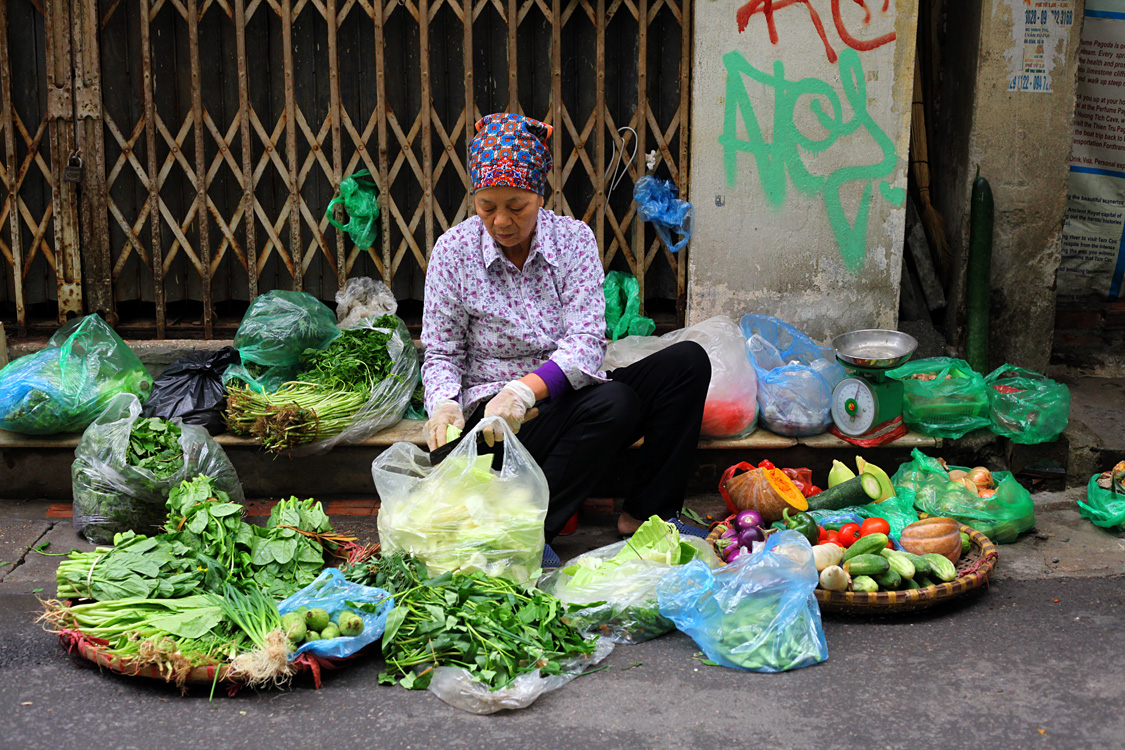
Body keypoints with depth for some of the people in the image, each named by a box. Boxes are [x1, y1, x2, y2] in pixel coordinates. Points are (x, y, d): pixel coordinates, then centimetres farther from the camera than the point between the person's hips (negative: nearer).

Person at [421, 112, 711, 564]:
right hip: (496, 411, -4)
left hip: (564, 397, 4)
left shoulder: (574, 239, -2)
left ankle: (646, 513, -11)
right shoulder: (453, 251, -5)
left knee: (687, 361, -14)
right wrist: (443, 403, -23)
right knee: (612, 401, -32)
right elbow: (441, 353, 0)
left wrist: (525, 389, -30)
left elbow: (587, 342, -13)